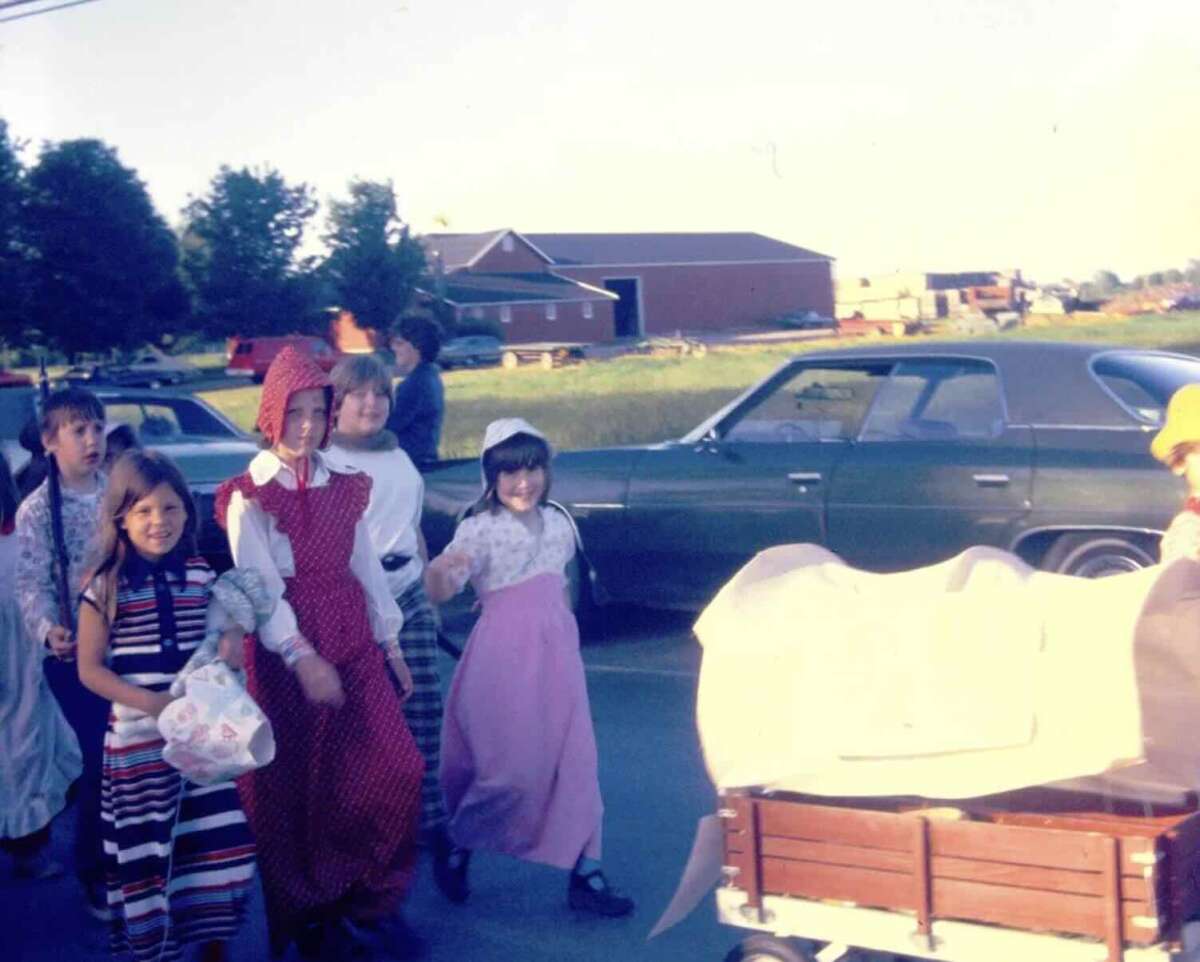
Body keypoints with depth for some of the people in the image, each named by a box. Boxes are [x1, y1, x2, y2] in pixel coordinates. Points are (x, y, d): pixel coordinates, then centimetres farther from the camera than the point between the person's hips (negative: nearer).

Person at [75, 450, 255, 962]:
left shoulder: (201, 576, 2)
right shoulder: (105, 586, -9)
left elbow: (226, 632, 16)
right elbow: (90, 669, -7)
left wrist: (231, 644, -9)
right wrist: (149, 702, -20)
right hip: (137, 740, -3)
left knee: (215, 843, 8)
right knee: (146, 853, 5)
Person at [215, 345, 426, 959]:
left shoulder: (343, 487, 10)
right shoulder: (250, 495, -5)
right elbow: (259, 585, -12)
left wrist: (389, 641, 12)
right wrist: (302, 657, -21)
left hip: (354, 644, 5)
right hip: (286, 648, -4)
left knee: (393, 770, -3)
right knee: (299, 786, 2)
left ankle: (368, 905, 12)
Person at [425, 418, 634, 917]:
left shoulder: (558, 523, 8)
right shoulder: (479, 529, -9)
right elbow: (440, 592, -20)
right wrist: (439, 570, -42)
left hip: (557, 653, 5)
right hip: (505, 657, -5)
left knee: (574, 760, 2)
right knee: (512, 766, -4)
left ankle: (584, 873, 7)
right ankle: (456, 843, 21)